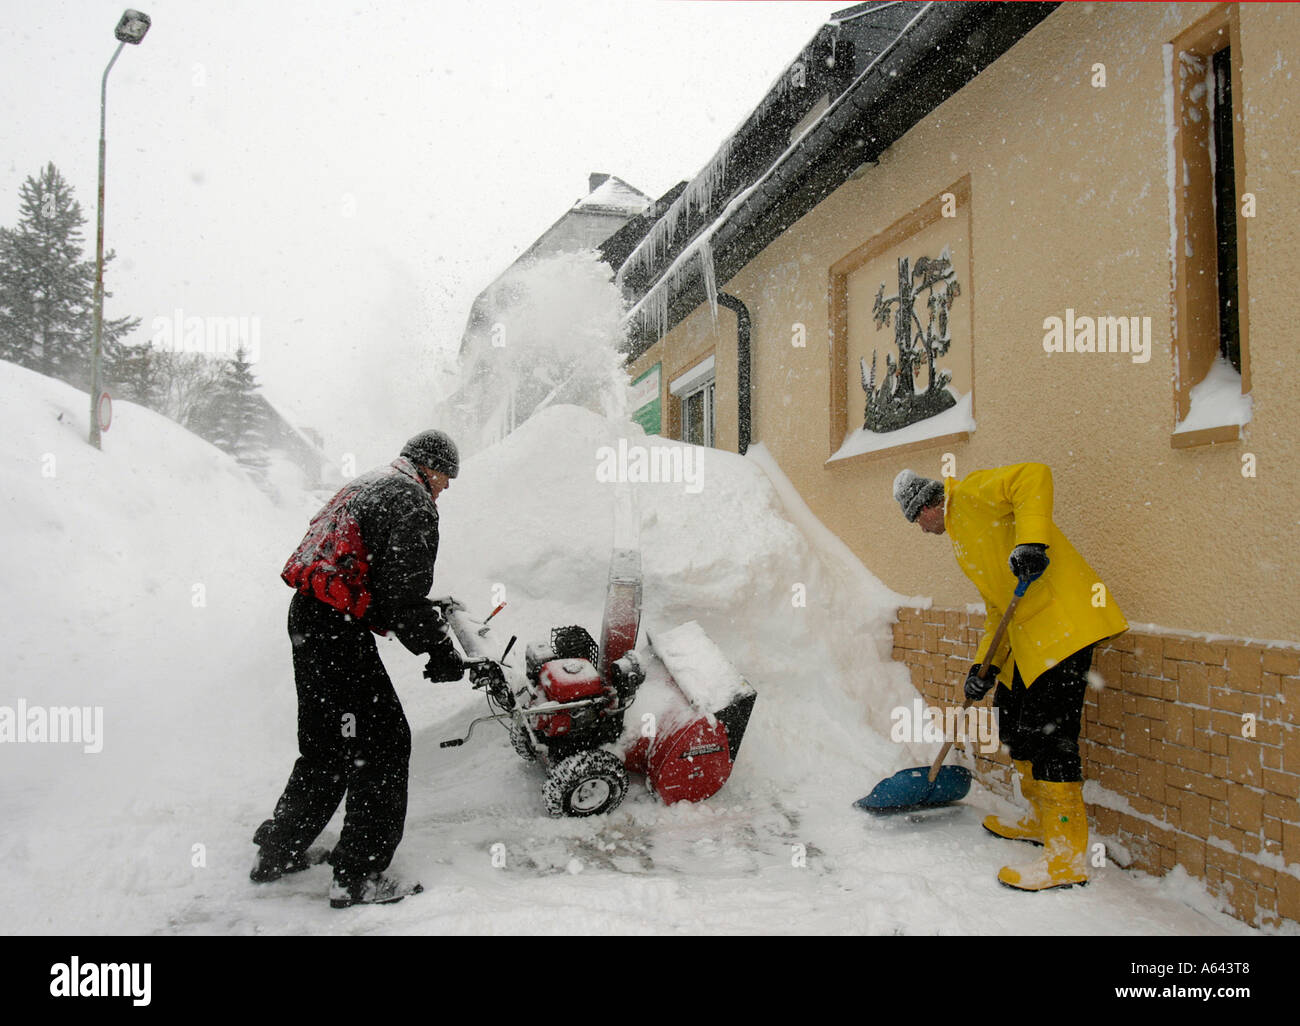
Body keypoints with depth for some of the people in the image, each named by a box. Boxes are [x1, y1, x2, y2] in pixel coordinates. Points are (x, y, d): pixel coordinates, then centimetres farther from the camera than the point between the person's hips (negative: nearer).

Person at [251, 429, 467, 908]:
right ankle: (358, 877, 4)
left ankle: (279, 851, 33)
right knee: (383, 743, -3)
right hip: (338, 633, -10)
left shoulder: (363, 487, 21)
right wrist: (441, 653, -12)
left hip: (306, 618, 10)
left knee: (325, 743, 21)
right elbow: (403, 591, -19)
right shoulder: (413, 501, -11)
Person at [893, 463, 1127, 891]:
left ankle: (1067, 858, -4)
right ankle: (1041, 820, 34)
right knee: (1012, 720, 18)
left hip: (1060, 620, -11)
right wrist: (984, 667, 16)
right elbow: (998, 606, 24)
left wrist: (1030, 542, -30)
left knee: (1047, 734, -11)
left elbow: (1033, 477, -19)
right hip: (1028, 635, 11)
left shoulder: (971, 494, -1)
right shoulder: (963, 536, 26)